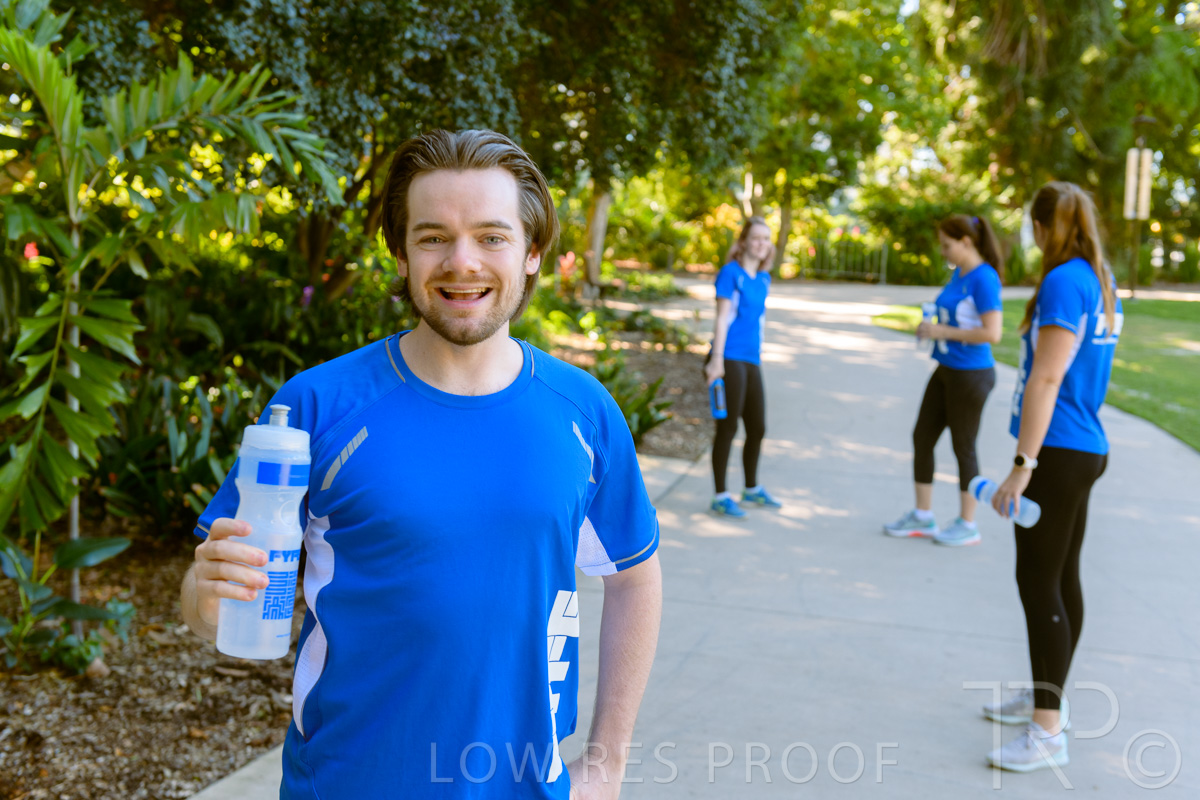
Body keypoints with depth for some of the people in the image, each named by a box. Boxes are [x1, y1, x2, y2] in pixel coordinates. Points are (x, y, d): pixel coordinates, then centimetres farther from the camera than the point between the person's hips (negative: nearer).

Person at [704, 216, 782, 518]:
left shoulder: (763, 279, 14)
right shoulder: (731, 273, -7)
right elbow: (722, 318, -11)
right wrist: (717, 360, -15)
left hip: (752, 360, 7)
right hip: (730, 358, -7)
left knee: (758, 428, 14)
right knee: (728, 427, -4)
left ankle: (752, 490, 33)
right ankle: (720, 497, 5)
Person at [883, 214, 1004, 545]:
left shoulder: (983, 279, -19)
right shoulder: (958, 273, 9)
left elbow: (992, 333, -25)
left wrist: (943, 331, -20)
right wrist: (932, 326, 7)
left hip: (970, 375, -9)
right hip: (945, 370, 9)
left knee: (963, 447, 3)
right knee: (922, 437, 12)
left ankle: (968, 525, 18)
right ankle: (922, 517, 24)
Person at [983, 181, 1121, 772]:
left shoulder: (1064, 281, -17)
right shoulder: (1102, 282, 12)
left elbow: (1046, 379, -21)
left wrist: (1022, 466, -21)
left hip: (1057, 454, -9)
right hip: (1085, 449, 9)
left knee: (1039, 584, -5)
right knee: (1062, 579, 16)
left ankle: (1048, 732, 1)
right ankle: (1046, 696, 29)